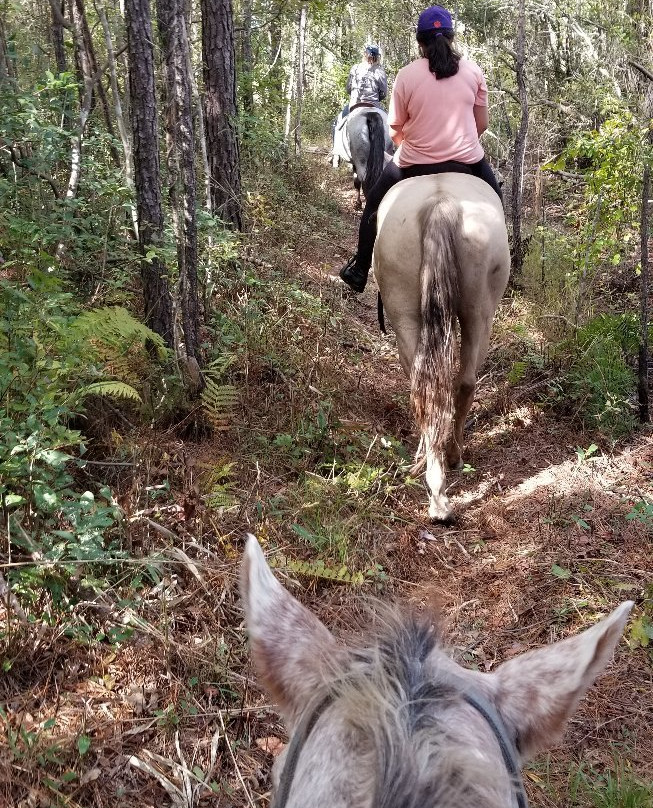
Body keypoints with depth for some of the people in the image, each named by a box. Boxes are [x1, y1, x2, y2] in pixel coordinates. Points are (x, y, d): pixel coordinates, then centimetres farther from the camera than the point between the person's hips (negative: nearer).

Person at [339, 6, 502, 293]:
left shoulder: (406, 76, -7)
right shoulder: (473, 71, 0)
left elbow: (395, 131, -1)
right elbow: (482, 123, 5)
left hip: (415, 162, -1)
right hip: (468, 160, 2)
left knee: (374, 205, 22)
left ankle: (359, 271, 26)